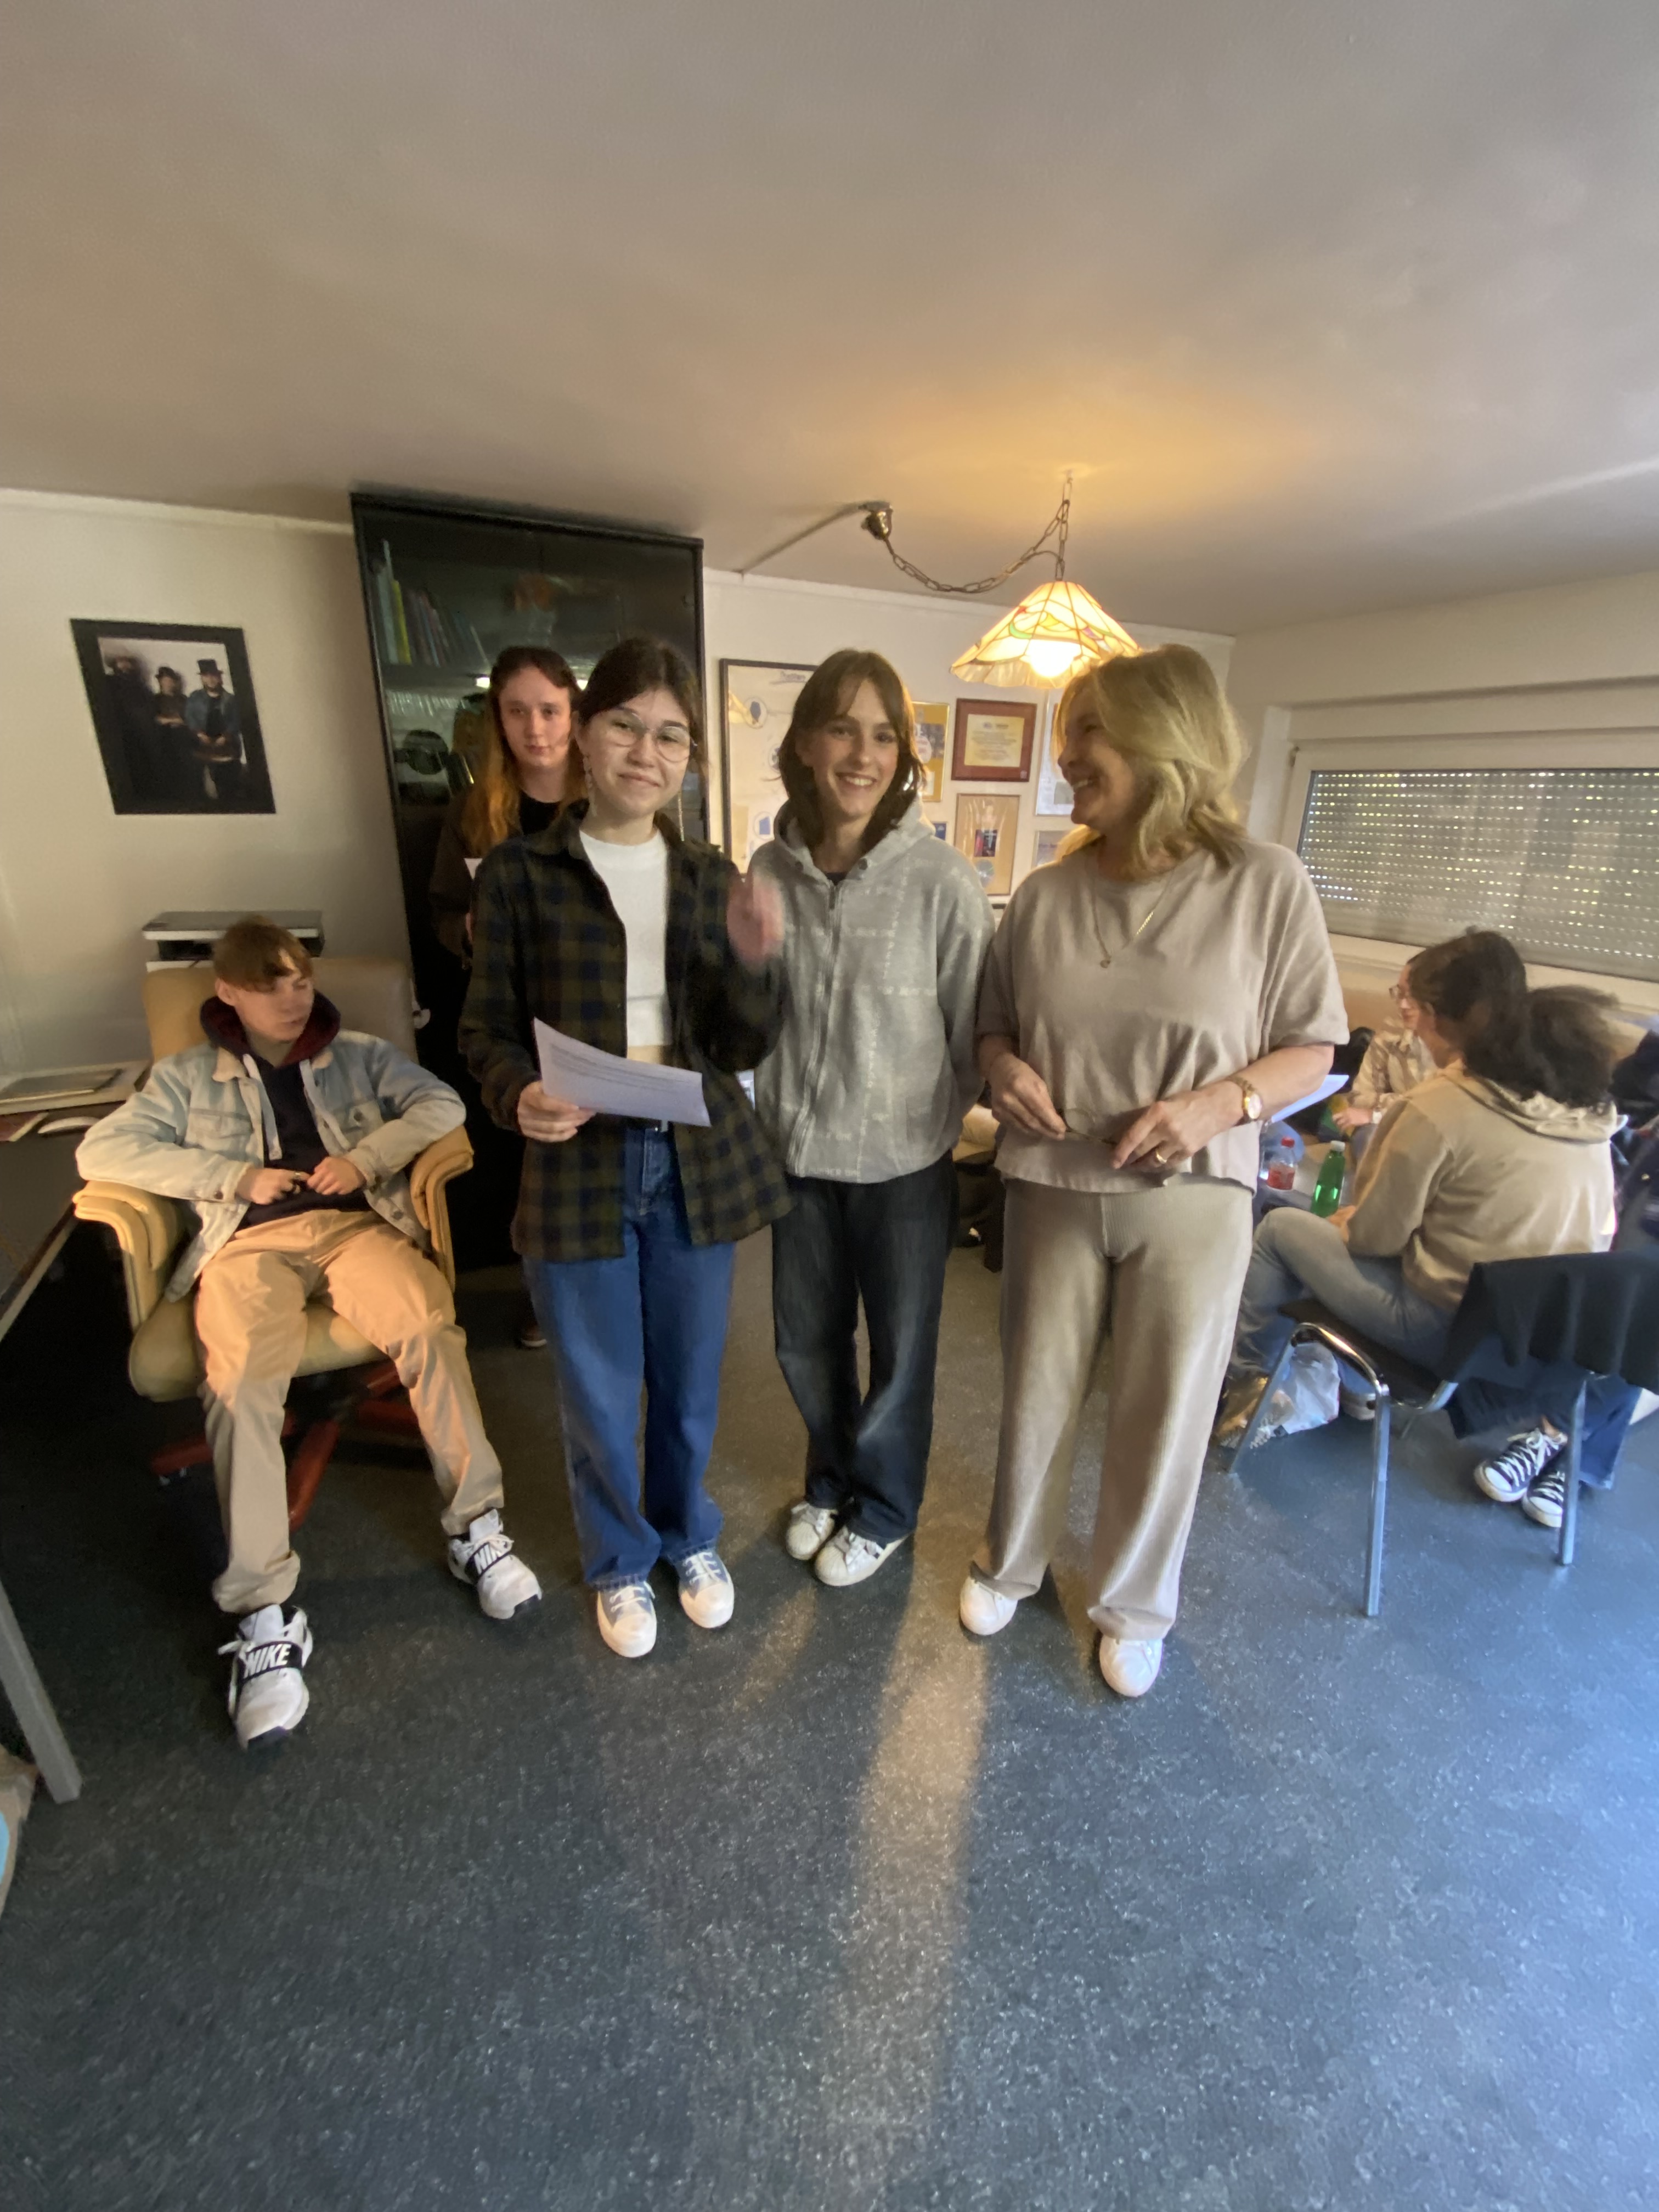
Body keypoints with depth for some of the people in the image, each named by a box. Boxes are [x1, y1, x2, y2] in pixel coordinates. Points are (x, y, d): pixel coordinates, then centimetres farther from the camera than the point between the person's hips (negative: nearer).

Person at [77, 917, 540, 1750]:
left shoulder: (359, 1055, 22)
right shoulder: (188, 1077, 22)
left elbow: (442, 1104, 10)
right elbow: (102, 1150, 10)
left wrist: (368, 1156, -7)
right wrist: (234, 1176, -3)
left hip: (357, 1223, 0)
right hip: (249, 1242, 0)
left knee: (429, 1328, -31)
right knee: (239, 1380, -31)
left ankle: (476, 1525, -19)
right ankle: (264, 1612, -23)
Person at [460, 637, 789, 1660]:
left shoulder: (715, 879, 3)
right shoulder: (520, 874, -3)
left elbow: (746, 1048, -1)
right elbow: (490, 1030, 1)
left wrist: (755, 960, -20)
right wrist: (519, 1096, -21)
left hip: (698, 1164, 2)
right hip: (577, 1168, -2)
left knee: (690, 1383, 19)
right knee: (599, 1395, 15)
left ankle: (690, 1536, 47)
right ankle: (620, 1559, 44)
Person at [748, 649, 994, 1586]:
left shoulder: (943, 881, -16)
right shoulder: (771, 869, -3)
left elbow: (975, 1033, -8)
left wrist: (933, 1123, -5)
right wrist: (773, 1119, 5)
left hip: (903, 1164, -3)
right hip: (800, 1157, 4)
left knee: (900, 1354, 16)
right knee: (805, 1345, 21)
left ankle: (883, 1510, 44)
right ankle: (830, 1481, 50)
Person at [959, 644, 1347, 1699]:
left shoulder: (1266, 883, -8)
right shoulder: (1048, 892, -1)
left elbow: (1312, 1050, -2)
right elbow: (995, 1024, 9)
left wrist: (1225, 1101, -20)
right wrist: (1003, 1066, -13)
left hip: (1193, 1197, -1)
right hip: (1052, 1187, 2)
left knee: (1164, 1414, 14)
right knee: (1036, 1395, 17)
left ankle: (1134, 1608, 43)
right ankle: (1010, 1563, 46)